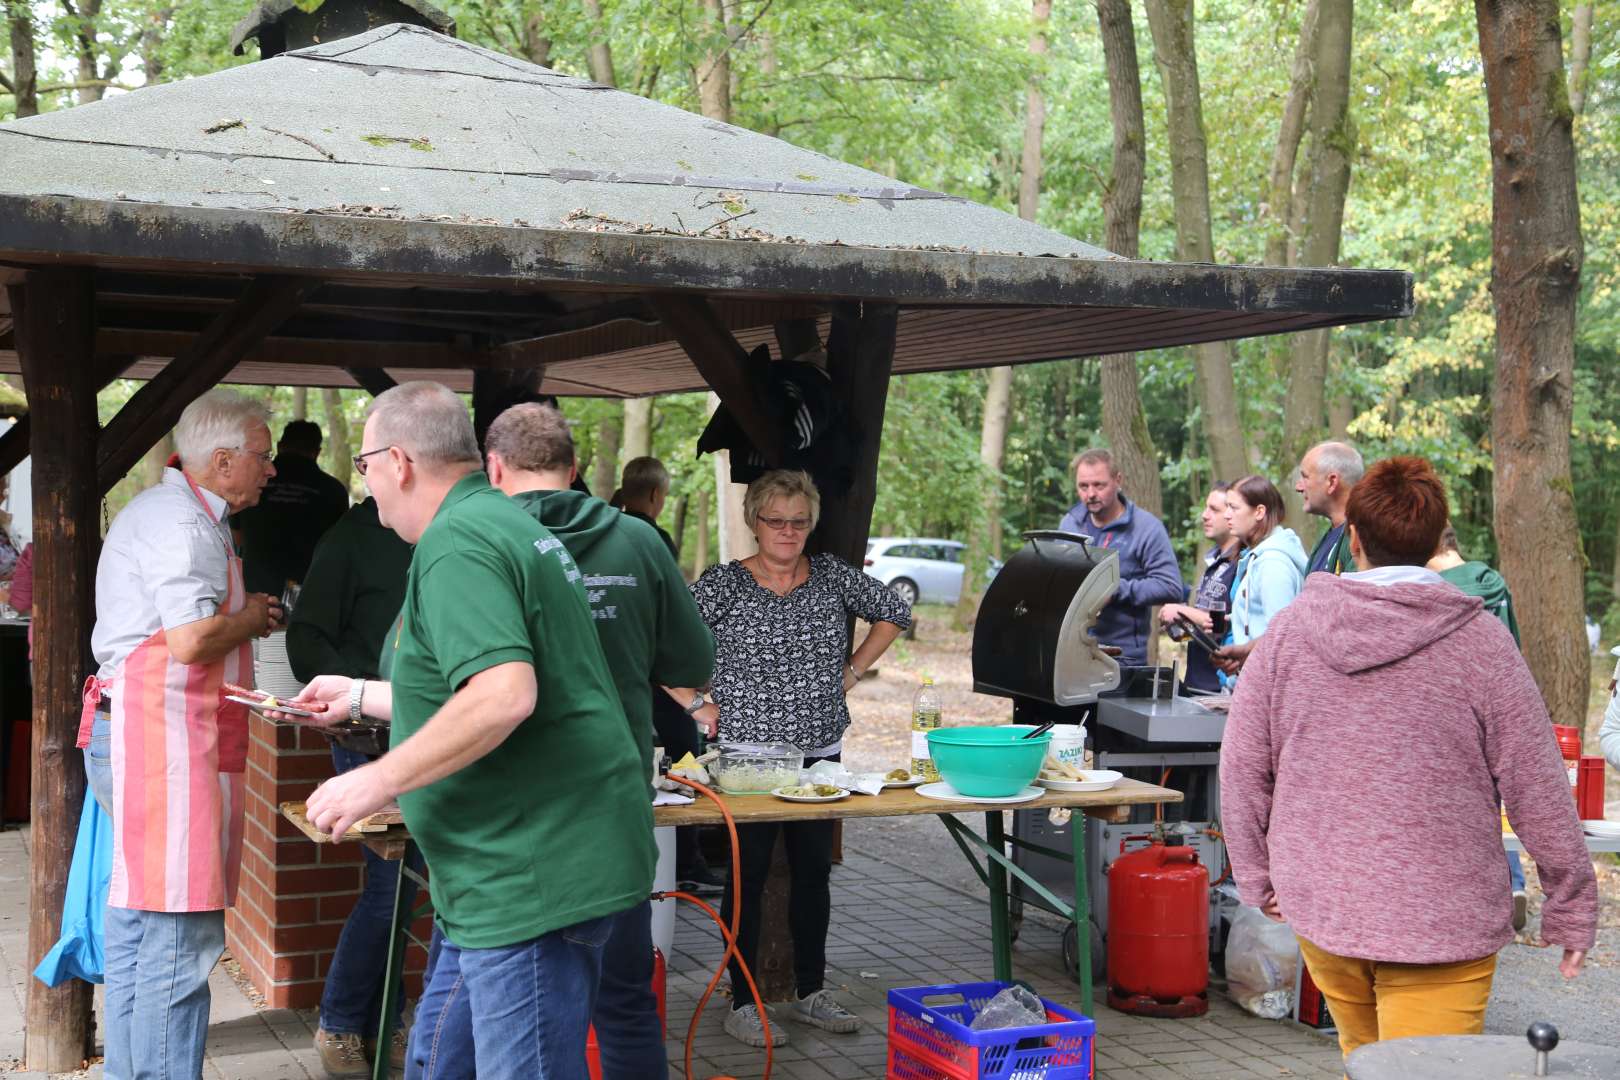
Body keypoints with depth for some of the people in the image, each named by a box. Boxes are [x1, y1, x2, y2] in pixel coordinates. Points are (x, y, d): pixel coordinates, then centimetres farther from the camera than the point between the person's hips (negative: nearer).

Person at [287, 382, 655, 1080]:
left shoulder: (455, 543, -15)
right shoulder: (507, 524, 18)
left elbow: (504, 695, -29)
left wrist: (378, 782, -19)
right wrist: (361, 695, 39)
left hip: (535, 879, -11)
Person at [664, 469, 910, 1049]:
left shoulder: (832, 575, 4)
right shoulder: (724, 583, -9)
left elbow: (893, 612, 18)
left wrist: (851, 672, 10)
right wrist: (696, 703, -11)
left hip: (821, 752, 5)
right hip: (747, 755, -4)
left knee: (814, 871, 13)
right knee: (748, 875, 2)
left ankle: (811, 991, 26)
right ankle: (743, 1003, 13)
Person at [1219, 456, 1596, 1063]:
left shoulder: (1289, 633, -2)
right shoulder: (1479, 642, -10)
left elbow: (1241, 767, 2)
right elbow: (1538, 792, -7)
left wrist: (1257, 878, 14)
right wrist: (1573, 909, 6)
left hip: (1318, 911, 3)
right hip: (1441, 921, -3)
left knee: (1363, 1056, 22)